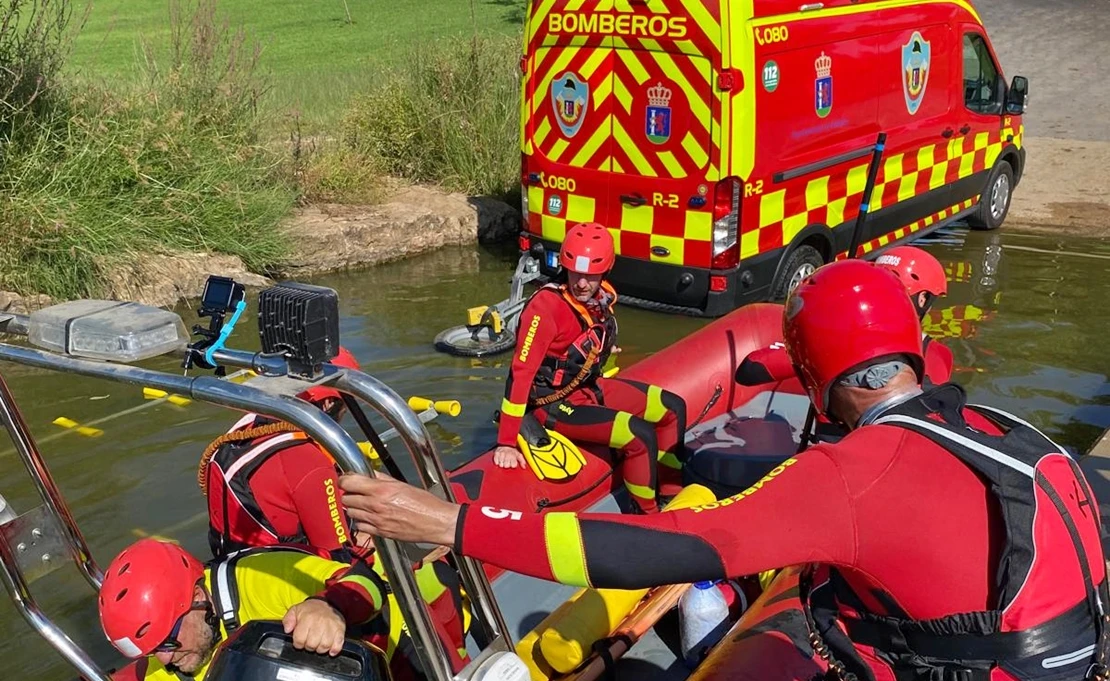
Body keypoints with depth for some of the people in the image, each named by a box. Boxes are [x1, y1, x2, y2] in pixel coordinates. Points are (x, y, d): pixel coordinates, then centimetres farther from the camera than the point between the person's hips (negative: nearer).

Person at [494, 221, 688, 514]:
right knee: (641, 436, -22)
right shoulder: (547, 306, -27)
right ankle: (648, 516, -1)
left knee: (673, 408, 10)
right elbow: (520, 373, -29)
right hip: (554, 403, -9)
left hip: (590, 387, 9)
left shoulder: (603, 297, -5)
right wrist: (507, 443, -30)